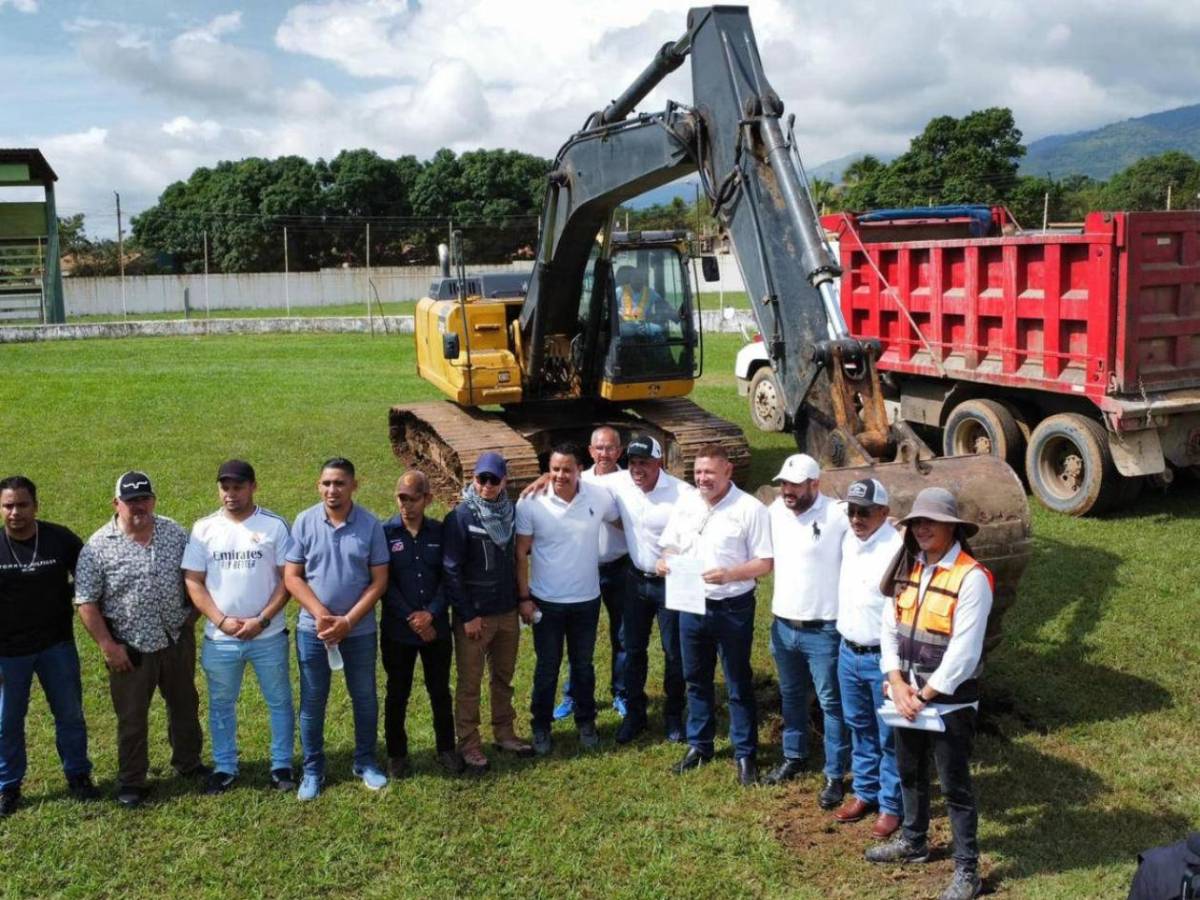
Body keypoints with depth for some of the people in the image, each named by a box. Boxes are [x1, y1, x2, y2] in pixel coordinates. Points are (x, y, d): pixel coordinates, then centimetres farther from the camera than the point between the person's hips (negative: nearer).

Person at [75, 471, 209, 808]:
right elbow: (86, 602, -11)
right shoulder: (98, 546, -13)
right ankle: (131, 781, 24)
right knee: (132, 716, 9)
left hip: (177, 639, 4)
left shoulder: (174, 533, -3)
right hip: (130, 646, -3)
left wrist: (192, 615, 3)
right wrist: (107, 646, -14)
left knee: (185, 704, 19)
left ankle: (188, 762, 38)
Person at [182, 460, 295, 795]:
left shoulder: (274, 525, -5)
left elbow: (287, 578, -5)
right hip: (219, 639, 2)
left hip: (268, 636, -1)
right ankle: (224, 768, 29)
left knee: (279, 702, 10)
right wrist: (222, 621, -12)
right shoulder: (204, 529, -1)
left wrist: (263, 620, -15)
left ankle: (281, 766, 25)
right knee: (221, 705, 14)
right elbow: (193, 581, -2)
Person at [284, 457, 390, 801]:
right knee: (312, 702, 9)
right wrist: (322, 615, -16)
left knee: (364, 698, 12)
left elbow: (379, 581, -6)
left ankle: (366, 763, 30)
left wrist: (347, 621, -14)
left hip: (360, 630, 0)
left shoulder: (370, 525, -8)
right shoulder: (304, 523, -6)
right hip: (313, 629, 0)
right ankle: (313, 770, 23)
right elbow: (291, 577, -5)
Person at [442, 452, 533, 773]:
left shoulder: (511, 512, 2)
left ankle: (504, 732, 32)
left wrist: (521, 599, 8)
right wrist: (467, 616, -14)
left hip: (507, 612, 5)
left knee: (503, 677, 17)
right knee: (470, 684, 5)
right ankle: (469, 745, 16)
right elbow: (451, 571, -14)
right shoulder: (460, 518, -14)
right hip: (474, 614, -5)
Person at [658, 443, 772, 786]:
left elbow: (764, 562, -12)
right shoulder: (685, 503, 3)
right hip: (691, 605, 5)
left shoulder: (750, 509, -13)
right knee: (696, 680, 17)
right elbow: (670, 546, 12)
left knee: (739, 684, 6)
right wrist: (665, 561, -12)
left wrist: (729, 574, -28)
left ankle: (745, 754, 17)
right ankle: (699, 745, 32)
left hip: (733, 608, -5)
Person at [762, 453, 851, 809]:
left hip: (823, 629, -6)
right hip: (782, 625, 6)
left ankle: (835, 776, 16)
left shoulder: (838, 516, -18)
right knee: (791, 696, 22)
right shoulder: (776, 510, 1)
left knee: (832, 703, 5)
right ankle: (794, 756, 39)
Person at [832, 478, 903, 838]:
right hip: (849, 652, 7)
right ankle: (865, 792, 35)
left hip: (883, 658, -7)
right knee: (859, 728, 20)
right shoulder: (848, 541, 3)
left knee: (890, 736, 6)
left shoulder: (897, 549, -20)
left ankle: (892, 805, 19)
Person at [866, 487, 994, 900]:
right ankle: (913, 841, 42)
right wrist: (897, 682, -8)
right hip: (908, 696, 7)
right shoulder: (907, 568, 4)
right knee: (910, 774, 22)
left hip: (949, 702, -7)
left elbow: (963, 652, -21)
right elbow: (889, 628, 4)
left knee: (955, 787, 3)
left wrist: (924, 695, -16)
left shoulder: (971, 577, -18)